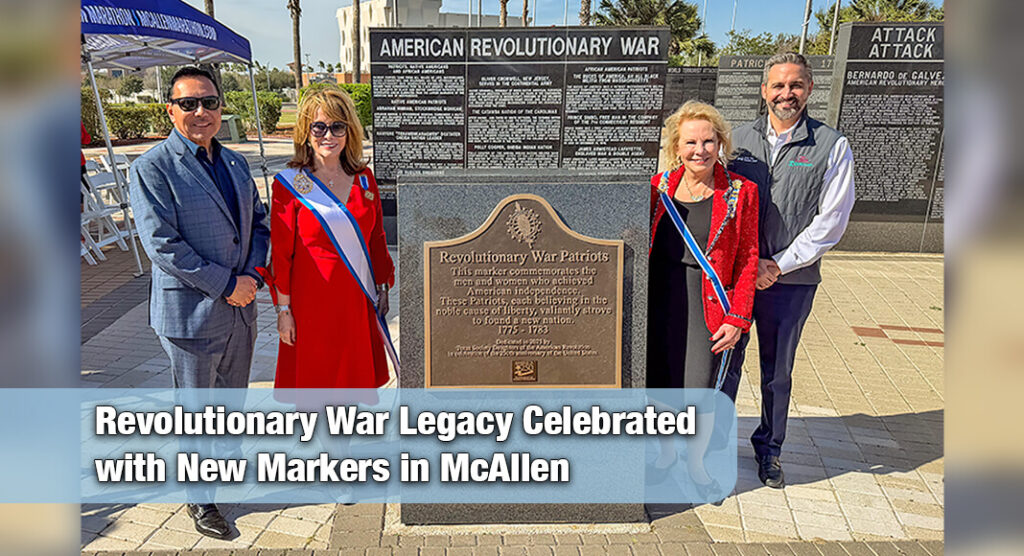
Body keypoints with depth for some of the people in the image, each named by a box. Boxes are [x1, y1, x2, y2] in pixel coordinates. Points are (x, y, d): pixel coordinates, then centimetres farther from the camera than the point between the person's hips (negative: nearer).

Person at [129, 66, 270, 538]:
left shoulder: (234, 162, 10)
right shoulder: (152, 168, -12)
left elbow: (258, 222, 12)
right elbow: (161, 244, -18)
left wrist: (252, 274, -6)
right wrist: (225, 285, -19)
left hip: (240, 306, 6)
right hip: (190, 310, -6)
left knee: (232, 397, 21)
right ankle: (199, 499, 26)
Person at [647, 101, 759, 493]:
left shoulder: (740, 193, -3)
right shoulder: (659, 187, 3)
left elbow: (747, 259, -1)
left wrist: (738, 318, -6)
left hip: (708, 303, -2)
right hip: (661, 300, 3)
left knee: (699, 390, -1)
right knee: (661, 383, 11)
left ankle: (696, 457, 28)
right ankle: (667, 448, 38)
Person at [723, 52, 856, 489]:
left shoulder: (832, 146, -3)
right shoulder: (741, 138, 5)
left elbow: (831, 221, -7)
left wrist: (778, 264, -13)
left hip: (791, 279, -1)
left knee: (777, 371, 12)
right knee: (725, 359, 10)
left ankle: (769, 449, 31)